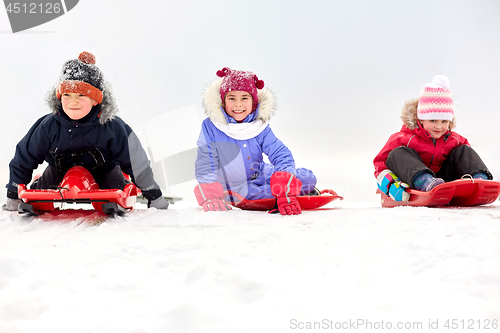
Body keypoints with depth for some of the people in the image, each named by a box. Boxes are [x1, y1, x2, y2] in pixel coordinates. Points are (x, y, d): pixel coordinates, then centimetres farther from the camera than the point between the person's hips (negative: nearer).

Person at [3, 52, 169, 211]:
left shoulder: (113, 128, -28)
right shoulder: (48, 126, -24)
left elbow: (137, 162, -17)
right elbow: (23, 160, -8)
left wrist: (155, 197, -9)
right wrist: (13, 198, -1)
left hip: (104, 171, -1)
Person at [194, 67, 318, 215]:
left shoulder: (259, 126, -6)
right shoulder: (211, 127, -14)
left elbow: (281, 155, -11)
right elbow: (205, 164, -13)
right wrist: (210, 198, -27)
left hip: (261, 176, 3)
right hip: (234, 189, -2)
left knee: (307, 177, -11)